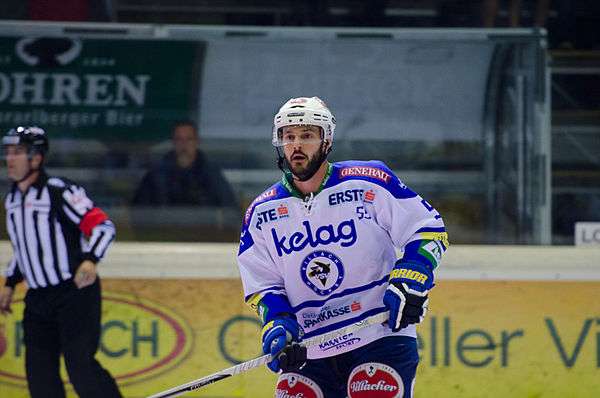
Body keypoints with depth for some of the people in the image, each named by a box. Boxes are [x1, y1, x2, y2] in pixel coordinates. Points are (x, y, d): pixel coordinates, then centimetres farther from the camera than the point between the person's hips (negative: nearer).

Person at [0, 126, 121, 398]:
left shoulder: (60, 192, -13)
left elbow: (103, 226, -16)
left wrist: (89, 260, -31)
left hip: (76, 292, -8)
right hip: (38, 298, 8)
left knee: (80, 365, -15)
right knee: (39, 371, 3)